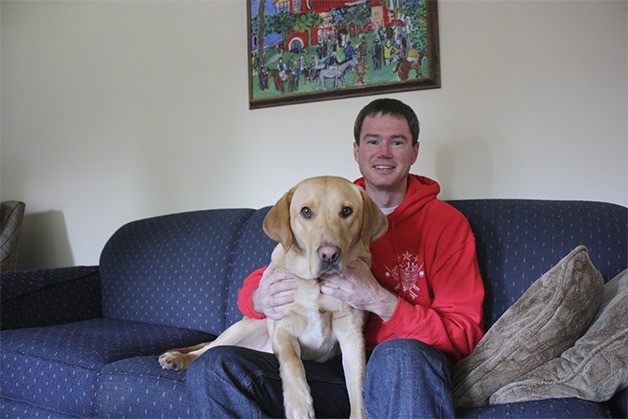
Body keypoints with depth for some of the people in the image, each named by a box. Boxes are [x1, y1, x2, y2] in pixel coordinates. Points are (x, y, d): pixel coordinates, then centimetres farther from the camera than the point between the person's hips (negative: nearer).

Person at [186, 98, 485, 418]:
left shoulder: (446, 223, 1)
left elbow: (464, 336, -4)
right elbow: (262, 279, 12)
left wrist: (381, 301, -19)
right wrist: (260, 299, -14)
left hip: (408, 376, -3)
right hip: (334, 367, 4)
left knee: (400, 354, -40)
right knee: (213, 368, -19)